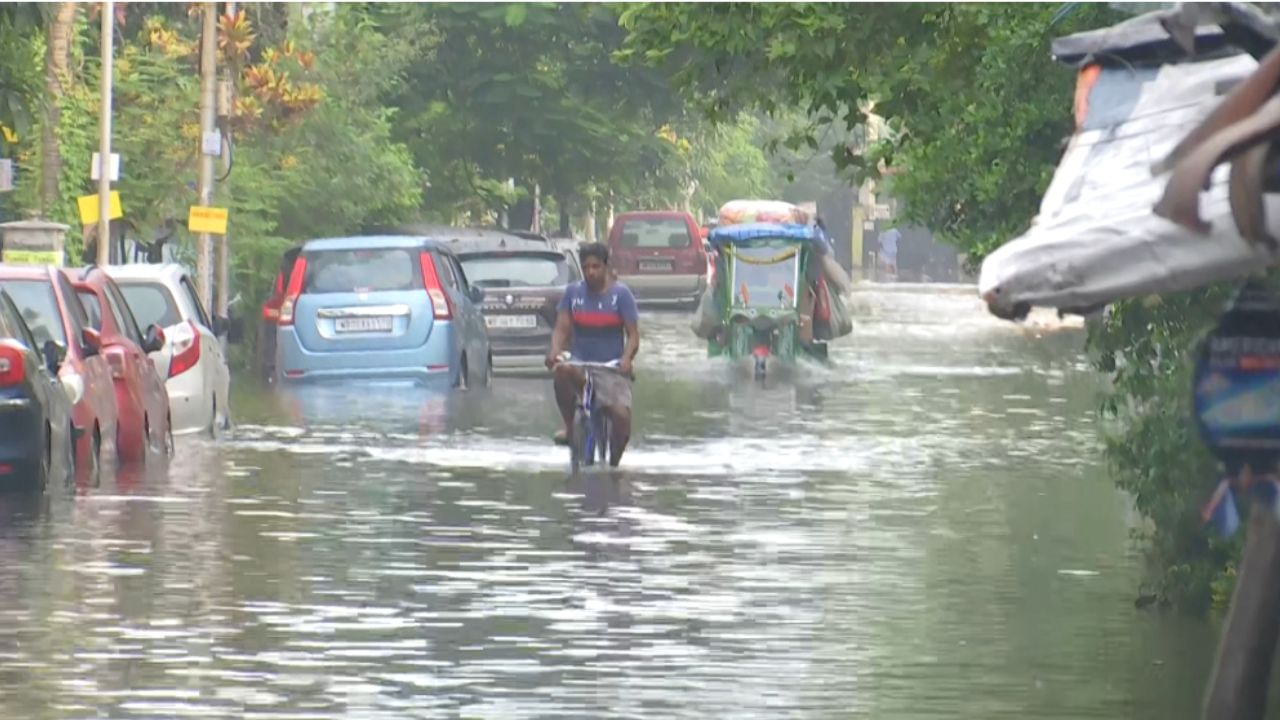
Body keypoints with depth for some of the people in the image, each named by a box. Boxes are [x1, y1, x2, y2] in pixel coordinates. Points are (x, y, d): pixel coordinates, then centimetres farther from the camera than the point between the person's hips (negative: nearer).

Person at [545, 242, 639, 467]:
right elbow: (561, 328, 0)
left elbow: (633, 334, -6)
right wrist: (555, 352, -21)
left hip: (611, 368, -1)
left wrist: (626, 359, -26)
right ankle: (569, 427, -15)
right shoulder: (573, 292, 3)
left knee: (622, 417, -21)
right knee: (562, 371, -36)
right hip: (579, 364, 1)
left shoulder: (620, 293, -4)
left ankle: (613, 465, 5)